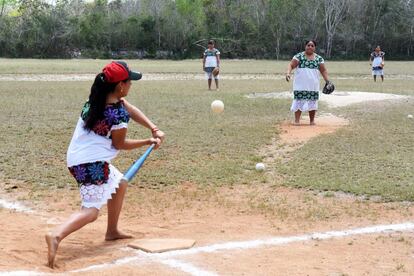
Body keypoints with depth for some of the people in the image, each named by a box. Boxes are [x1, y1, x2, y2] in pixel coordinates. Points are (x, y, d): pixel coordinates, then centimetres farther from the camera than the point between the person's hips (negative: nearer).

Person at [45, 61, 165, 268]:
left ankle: (112, 231, 38)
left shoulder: (99, 97, 4)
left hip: (77, 157, 10)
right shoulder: (118, 114, -21)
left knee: (120, 184, 28)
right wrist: (148, 142, 4)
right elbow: (119, 144, -7)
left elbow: (131, 110, 7)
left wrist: (154, 129, -3)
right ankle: (57, 235, -36)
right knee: (91, 210, -13)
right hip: (92, 163, -10)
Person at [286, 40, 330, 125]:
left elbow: (323, 70, 10)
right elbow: (291, 65, -8)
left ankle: (312, 120, 18)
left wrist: (327, 81, 1)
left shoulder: (319, 58, 7)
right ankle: (297, 120, -1)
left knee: (312, 102, 8)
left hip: (313, 86, 3)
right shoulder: (299, 56, -1)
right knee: (299, 101, -4)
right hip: (300, 85, -3)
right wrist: (288, 73, -26)